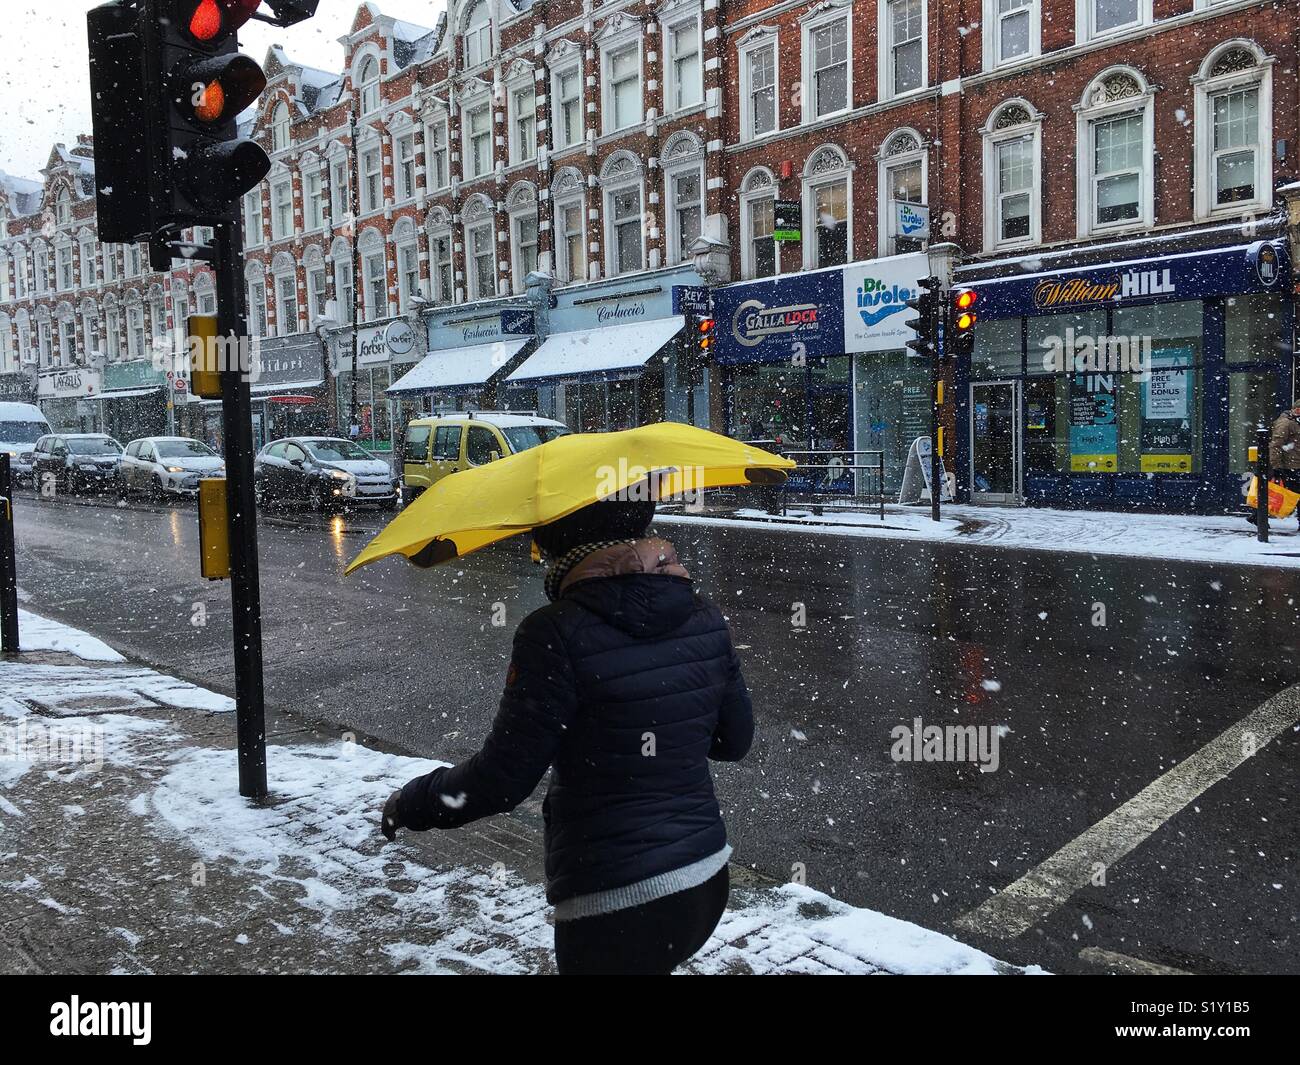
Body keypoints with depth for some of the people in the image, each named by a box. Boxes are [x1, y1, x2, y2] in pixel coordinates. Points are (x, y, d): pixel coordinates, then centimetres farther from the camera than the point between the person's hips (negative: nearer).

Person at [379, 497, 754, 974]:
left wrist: (412, 803, 1)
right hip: (709, 882, 6)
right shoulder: (706, 620, -4)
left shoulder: (557, 633, -21)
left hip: (616, 907, -6)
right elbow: (735, 741, 7)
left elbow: (501, 778, -16)